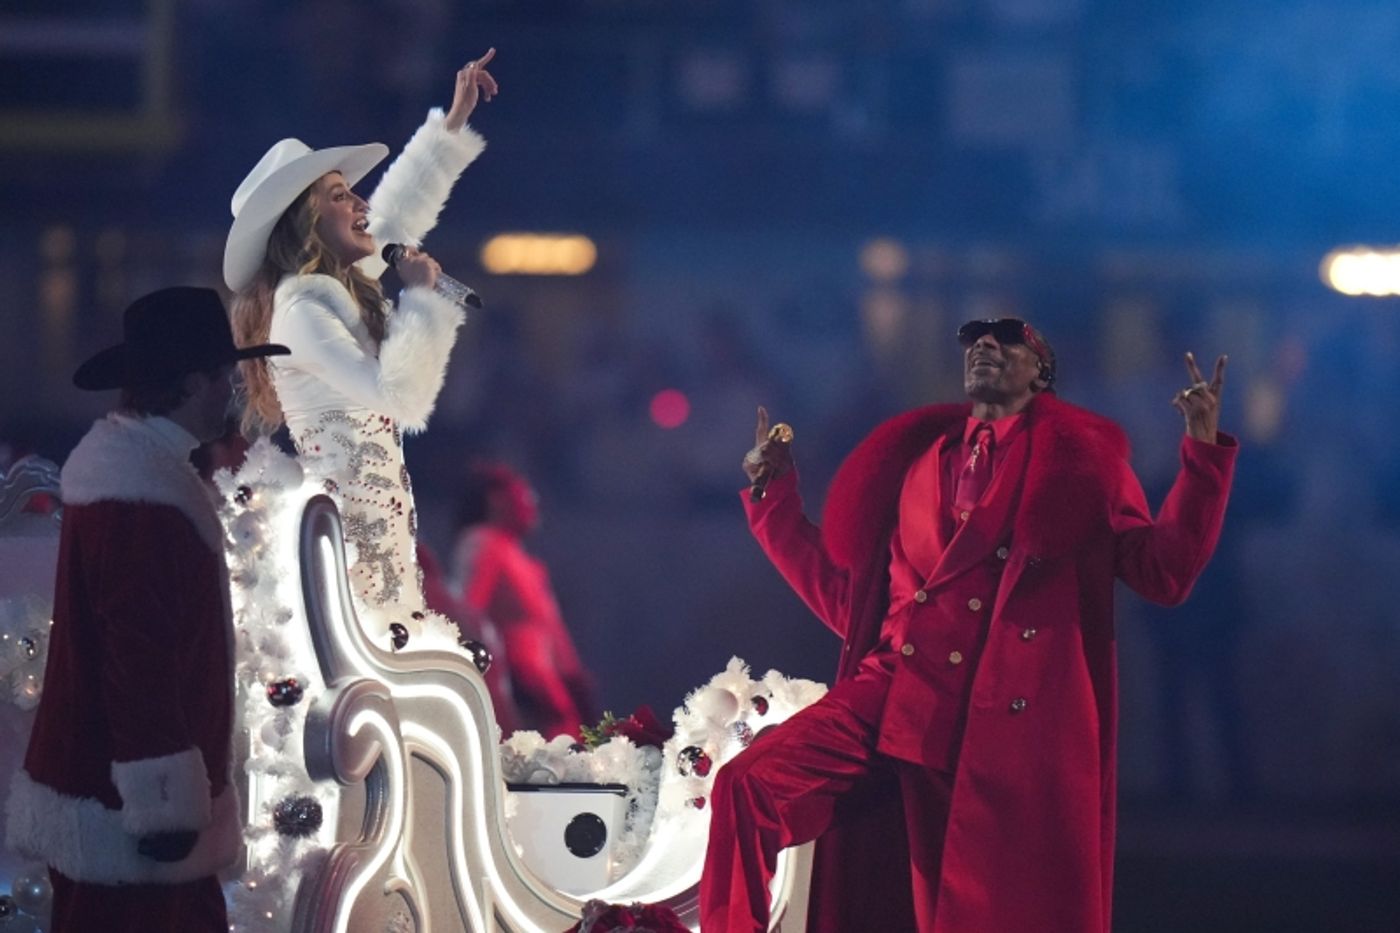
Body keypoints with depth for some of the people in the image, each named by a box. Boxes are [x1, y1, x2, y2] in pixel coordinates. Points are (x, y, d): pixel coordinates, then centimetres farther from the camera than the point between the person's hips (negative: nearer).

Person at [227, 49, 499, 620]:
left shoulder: (340, 288, 16)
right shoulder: (302, 306, -13)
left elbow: (400, 209, 32)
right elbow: (400, 394, -22)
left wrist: (454, 122, 37)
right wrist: (420, 295, -10)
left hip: (374, 516, 10)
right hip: (346, 523, -10)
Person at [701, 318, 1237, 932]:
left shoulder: (1080, 460, 10)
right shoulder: (916, 463, 20)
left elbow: (1164, 573, 0)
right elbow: (849, 601, 23)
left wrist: (1203, 450, -8)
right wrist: (774, 499, 24)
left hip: (1012, 721, -3)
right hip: (896, 696, 3)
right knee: (746, 784, -18)